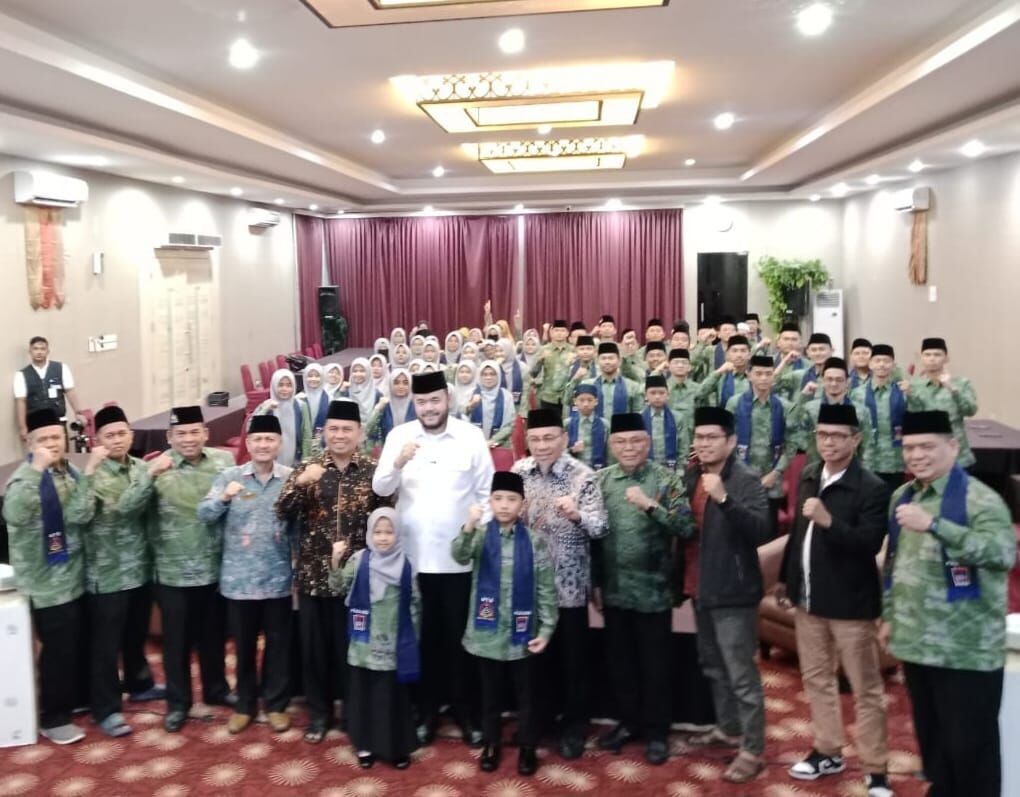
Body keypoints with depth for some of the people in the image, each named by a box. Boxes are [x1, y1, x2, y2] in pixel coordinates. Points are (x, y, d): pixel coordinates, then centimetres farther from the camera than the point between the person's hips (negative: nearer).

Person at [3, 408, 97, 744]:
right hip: (47, 581, -7)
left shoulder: (70, 472, 6)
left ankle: (74, 698, 38)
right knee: (57, 649, 0)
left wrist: (89, 473, -17)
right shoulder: (27, 476, -15)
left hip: (74, 574, 7)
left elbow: (80, 515, -9)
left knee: (77, 645, 19)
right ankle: (53, 718, 15)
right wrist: (36, 468, -40)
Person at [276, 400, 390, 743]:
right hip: (314, 573, 2)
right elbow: (283, 513, -8)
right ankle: (319, 711, 28)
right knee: (314, 644, 11)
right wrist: (300, 483, -25)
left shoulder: (373, 472, -2)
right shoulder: (307, 468, 2)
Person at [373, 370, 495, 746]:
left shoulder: (471, 436, -5)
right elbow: (380, 488, -6)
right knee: (424, 636, 13)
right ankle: (426, 709, 28)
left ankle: (465, 709, 25)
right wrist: (397, 464, -25)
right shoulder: (399, 436, -1)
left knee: (459, 635, 9)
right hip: (413, 555, 1)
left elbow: (487, 492, -2)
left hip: (459, 555, -1)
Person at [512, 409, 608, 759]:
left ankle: (574, 726, 24)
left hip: (568, 582, -4)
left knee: (572, 657, 7)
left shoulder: (582, 475, -12)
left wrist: (577, 515, -38)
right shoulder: (519, 470, 1)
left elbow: (601, 528, -20)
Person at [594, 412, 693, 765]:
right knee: (619, 660, 16)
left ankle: (656, 732, 24)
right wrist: (595, 581, 5)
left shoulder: (667, 480, -7)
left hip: (653, 591, -3)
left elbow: (685, 527, -16)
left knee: (654, 664, 8)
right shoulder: (601, 480, 2)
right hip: (614, 590, 3)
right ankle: (628, 722, 34)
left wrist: (650, 505, -27)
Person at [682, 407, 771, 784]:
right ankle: (728, 729, 37)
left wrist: (725, 498, -36)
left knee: (741, 675, -1)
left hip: (732, 591, -8)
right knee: (713, 666, 20)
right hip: (701, 587, 8)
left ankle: (752, 751, 9)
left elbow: (761, 531, -26)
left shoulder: (747, 480, -14)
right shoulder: (692, 476, 7)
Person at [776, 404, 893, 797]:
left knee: (865, 687, 5)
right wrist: (786, 577, 19)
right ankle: (828, 751, 32)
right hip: (808, 598, 7)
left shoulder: (872, 487, -15)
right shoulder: (808, 476, 5)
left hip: (850, 601, -6)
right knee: (815, 679, 17)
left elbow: (871, 543, -23)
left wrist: (828, 521, -35)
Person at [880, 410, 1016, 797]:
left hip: (966, 649, -7)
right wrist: (888, 615, 17)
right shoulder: (901, 497, 9)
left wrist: (934, 524, -39)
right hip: (916, 643, 7)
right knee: (930, 737, 19)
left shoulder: (979, 499, -14)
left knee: (970, 744, 1)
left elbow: (1003, 553, -32)